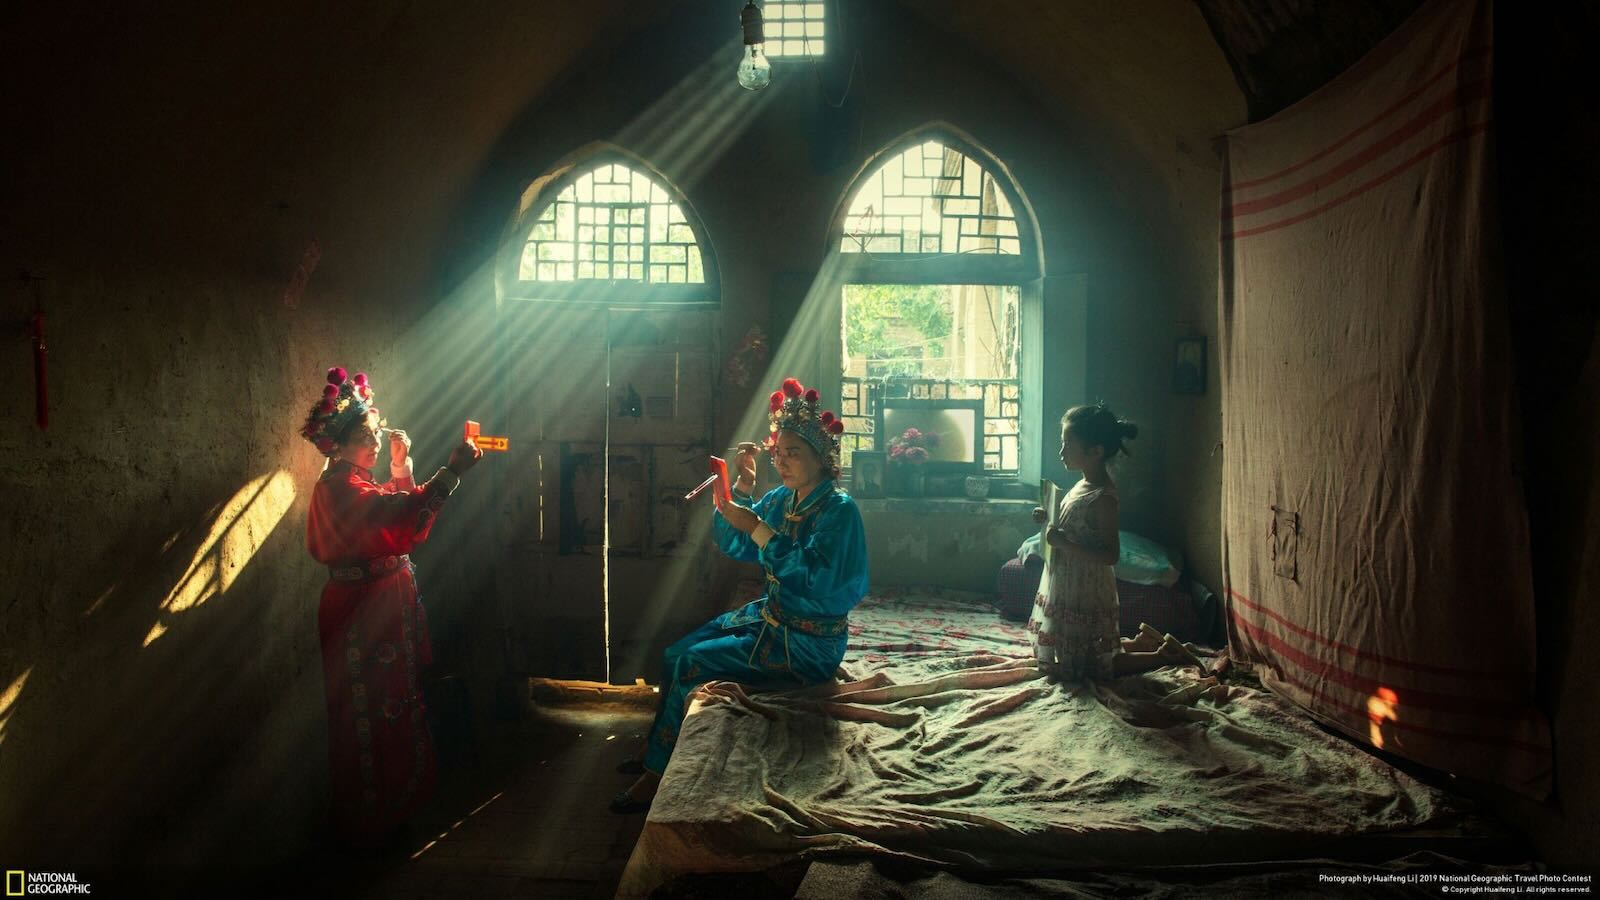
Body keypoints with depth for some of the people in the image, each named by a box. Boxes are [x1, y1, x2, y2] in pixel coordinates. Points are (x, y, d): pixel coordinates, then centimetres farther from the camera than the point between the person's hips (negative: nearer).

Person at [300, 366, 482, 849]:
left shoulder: (354, 483, 12)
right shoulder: (339, 488, -21)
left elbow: (401, 518, 16)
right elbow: (406, 513, -35)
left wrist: (401, 466, 7)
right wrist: (452, 469, -33)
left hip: (381, 606, 10)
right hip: (361, 612, -10)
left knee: (389, 708, 19)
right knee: (371, 717, 1)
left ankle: (387, 807, 33)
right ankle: (367, 825, 16)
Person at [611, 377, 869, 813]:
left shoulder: (839, 509, -19)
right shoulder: (782, 498, 4)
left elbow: (814, 577, -31)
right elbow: (732, 545, 9)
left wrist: (757, 529, -29)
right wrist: (742, 488, -7)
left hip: (809, 642, -8)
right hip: (769, 616, 8)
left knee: (694, 663, -15)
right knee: (673, 655, 4)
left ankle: (658, 773, -1)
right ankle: (656, 749, 20)